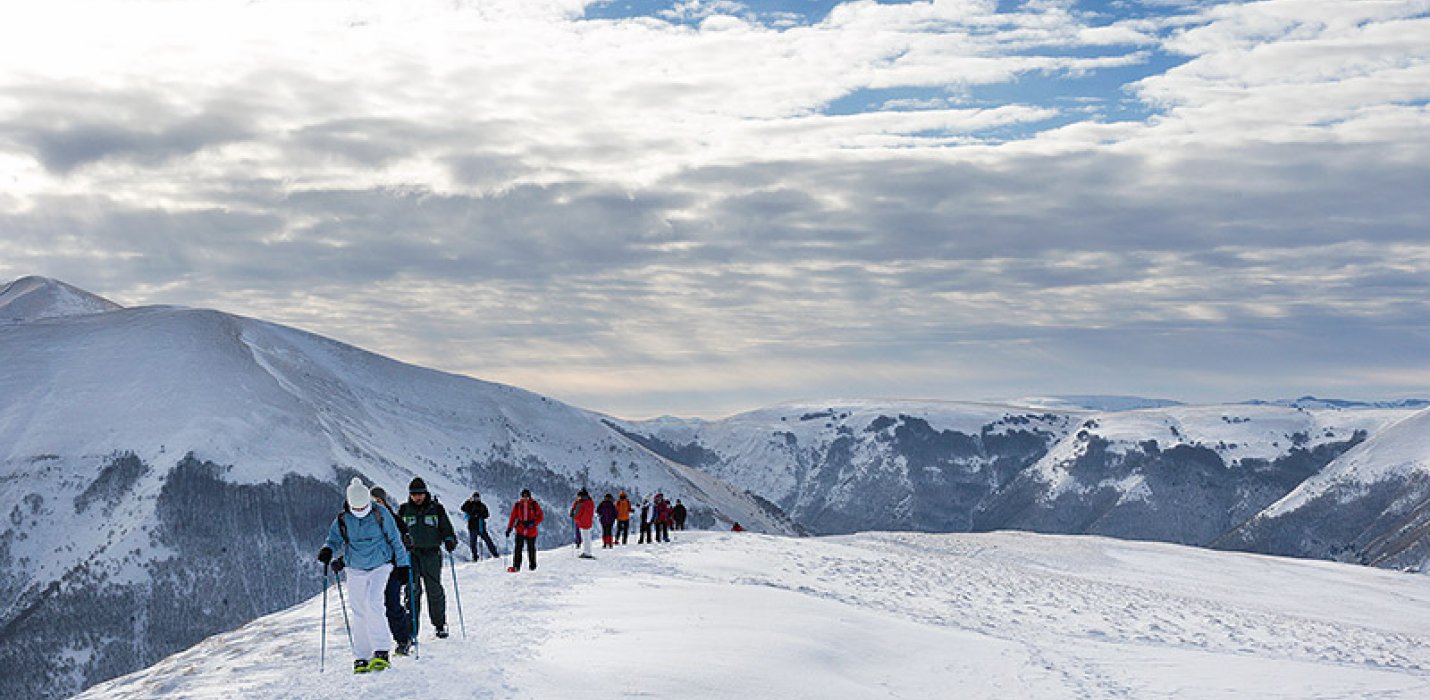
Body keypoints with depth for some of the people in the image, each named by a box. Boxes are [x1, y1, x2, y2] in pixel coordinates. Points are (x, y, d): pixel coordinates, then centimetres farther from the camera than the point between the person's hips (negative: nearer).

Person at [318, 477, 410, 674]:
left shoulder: (380, 514, -9)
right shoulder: (343, 519, -4)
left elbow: (395, 540, 0)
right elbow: (334, 539, 10)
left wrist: (402, 565, 3)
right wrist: (327, 550, -13)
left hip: (380, 566, -3)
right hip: (355, 570, 3)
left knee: (372, 603, -22)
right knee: (359, 613, 4)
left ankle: (381, 652, -20)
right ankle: (362, 657, 13)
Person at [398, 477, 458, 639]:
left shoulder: (436, 509, 5)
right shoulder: (404, 510, 9)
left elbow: (446, 528, 7)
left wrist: (450, 540, -12)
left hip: (432, 554, 0)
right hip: (411, 554, 0)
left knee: (434, 590, 4)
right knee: (413, 591, -7)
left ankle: (440, 625, 19)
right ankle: (411, 628, -6)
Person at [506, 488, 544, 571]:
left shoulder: (534, 505, 0)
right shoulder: (517, 505, 5)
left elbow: (540, 517, 0)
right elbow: (513, 517, 10)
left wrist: (533, 523, -16)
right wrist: (509, 528, 4)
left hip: (531, 531, -1)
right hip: (520, 530, 1)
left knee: (531, 548, 7)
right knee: (518, 548, -12)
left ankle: (533, 565, 23)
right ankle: (516, 566, -8)